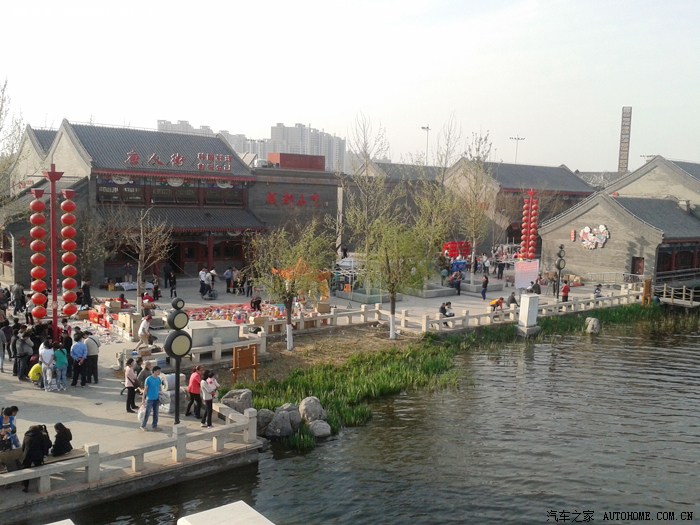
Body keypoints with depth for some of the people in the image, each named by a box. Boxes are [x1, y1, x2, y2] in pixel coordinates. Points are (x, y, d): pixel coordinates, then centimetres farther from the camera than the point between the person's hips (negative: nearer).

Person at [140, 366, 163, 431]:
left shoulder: (158, 379, 3)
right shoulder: (148, 379, -15)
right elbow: (145, 389, -10)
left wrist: (159, 398, 13)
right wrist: (143, 399, -10)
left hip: (156, 399, 6)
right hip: (150, 399, -6)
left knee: (155, 413, 11)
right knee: (147, 413, 0)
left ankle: (154, 426, 22)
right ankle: (143, 426, 16)